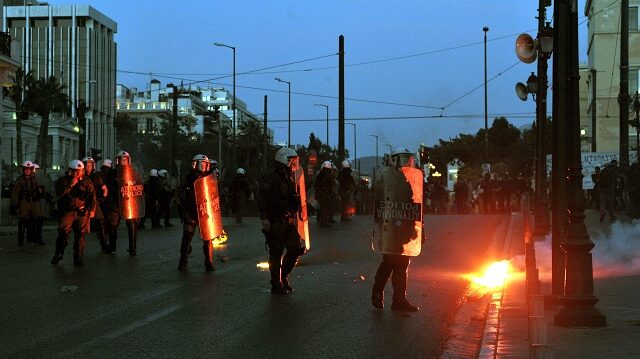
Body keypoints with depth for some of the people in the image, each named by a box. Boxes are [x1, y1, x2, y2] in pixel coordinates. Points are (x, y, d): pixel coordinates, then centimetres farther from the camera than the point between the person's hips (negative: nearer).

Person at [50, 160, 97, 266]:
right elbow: (59, 193, -9)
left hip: (82, 212, 1)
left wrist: (92, 210, -8)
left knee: (80, 235, 2)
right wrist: (70, 185, -16)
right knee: (63, 233, -8)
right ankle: (58, 255, 9)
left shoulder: (87, 182, 6)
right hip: (67, 212, -1)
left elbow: (92, 197, 2)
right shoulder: (63, 180, 5)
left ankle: (78, 259, 9)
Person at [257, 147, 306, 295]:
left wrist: (295, 217, 20)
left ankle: (283, 276, 21)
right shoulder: (271, 176, -10)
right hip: (275, 222, -8)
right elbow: (261, 198, -15)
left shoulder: (290, 177, 16)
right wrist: (264, 218, -21)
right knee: (276, 253, -2)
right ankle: (276, 285, 6)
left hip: (289, 221, 8)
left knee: (295, 249, 3)